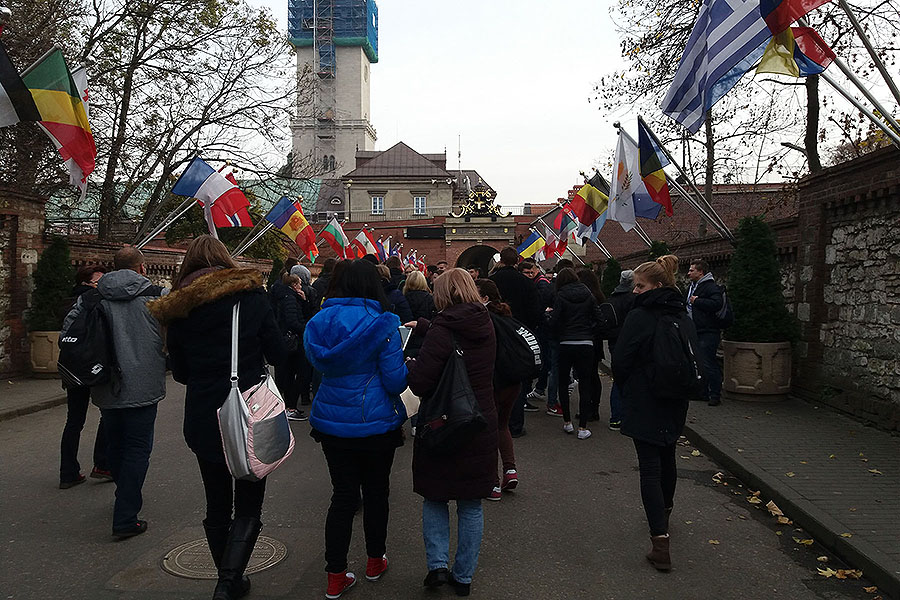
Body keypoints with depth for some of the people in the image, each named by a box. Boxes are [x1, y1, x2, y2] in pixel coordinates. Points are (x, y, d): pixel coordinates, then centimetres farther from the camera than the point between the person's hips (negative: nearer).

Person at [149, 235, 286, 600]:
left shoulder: (177, 309, 2)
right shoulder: (250, 294, -7)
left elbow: (180, 372, 8)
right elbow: (278, 354, -6)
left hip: (203, 420, 3)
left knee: (217, 505, 18)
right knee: (248, 508, 7)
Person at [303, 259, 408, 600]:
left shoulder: (318, 322, 0)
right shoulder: (382, 324, -14)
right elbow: (395, 380, -14)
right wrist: (406, 367, 6)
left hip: (331, 423, 3)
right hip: (376, 423, -3)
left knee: (342, 496, 12)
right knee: (376, 492, 16)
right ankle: (375, 562, 34)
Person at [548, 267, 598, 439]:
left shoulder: (561, 296, -3)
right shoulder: (588, 295, 5)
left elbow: (553, 322, -8)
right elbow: (597, 319, 5)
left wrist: (558, 338, 8)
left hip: (566, 344, -1)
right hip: (586, 344, 2)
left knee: (563, 382, 15)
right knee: (585, 384, 4)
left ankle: (567, 422, 18)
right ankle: (582, 427, 2)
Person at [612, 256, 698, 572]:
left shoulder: (639, 317, -17)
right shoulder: (684, 318, 3)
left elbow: (620, 362, -13)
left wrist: (625, 387, 7)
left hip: (644, 404, -7)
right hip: (675, 404, 7)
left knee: (650, 468, -4)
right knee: (667, 458, 25)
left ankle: (660, 541, -10)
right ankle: (665, 510, 47)